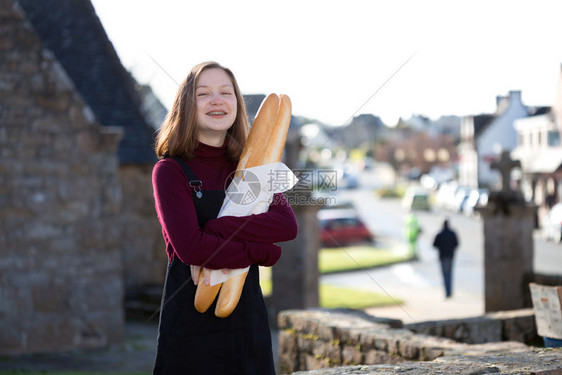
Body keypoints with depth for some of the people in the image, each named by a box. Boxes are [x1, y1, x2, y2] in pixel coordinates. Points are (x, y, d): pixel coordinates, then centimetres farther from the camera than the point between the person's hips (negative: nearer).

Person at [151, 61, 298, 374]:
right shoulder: (170, 170, -4)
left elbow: (288, 225, -8)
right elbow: (190, 247, -17)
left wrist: (218, 228, -18)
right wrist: (263, 253, -12)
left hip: (247, 316, 4)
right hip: (192, 321, -4)